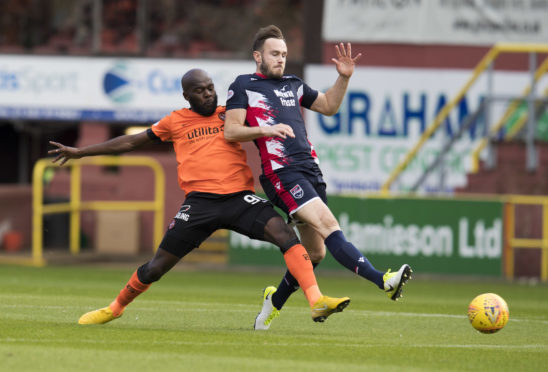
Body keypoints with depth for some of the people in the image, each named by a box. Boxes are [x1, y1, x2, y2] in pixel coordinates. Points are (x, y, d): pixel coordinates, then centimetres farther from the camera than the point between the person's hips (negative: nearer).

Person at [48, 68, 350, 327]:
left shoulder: (232, 114, 16)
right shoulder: (175, 122, 16)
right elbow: (131, 142, 25)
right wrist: (80, 152, 29)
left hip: (240, 198, 0)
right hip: (200, 202, 0)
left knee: (285, 234, -23)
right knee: (159, 265, 1)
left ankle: (317, 301, -28)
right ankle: (115, 307, 25)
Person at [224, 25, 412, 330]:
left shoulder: (293, 84, 23)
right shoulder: (243, 86, 5)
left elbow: (329, 106, 31)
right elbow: (230, 132, -3)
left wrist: (344, 78, 15)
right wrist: (266, 130, -18)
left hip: (310, 168, 8)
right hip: (281, 173, -8)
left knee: (315, 252, 5)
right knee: (327, 224, -23)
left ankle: (275, 302, 27)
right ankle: (383, 281, -39)